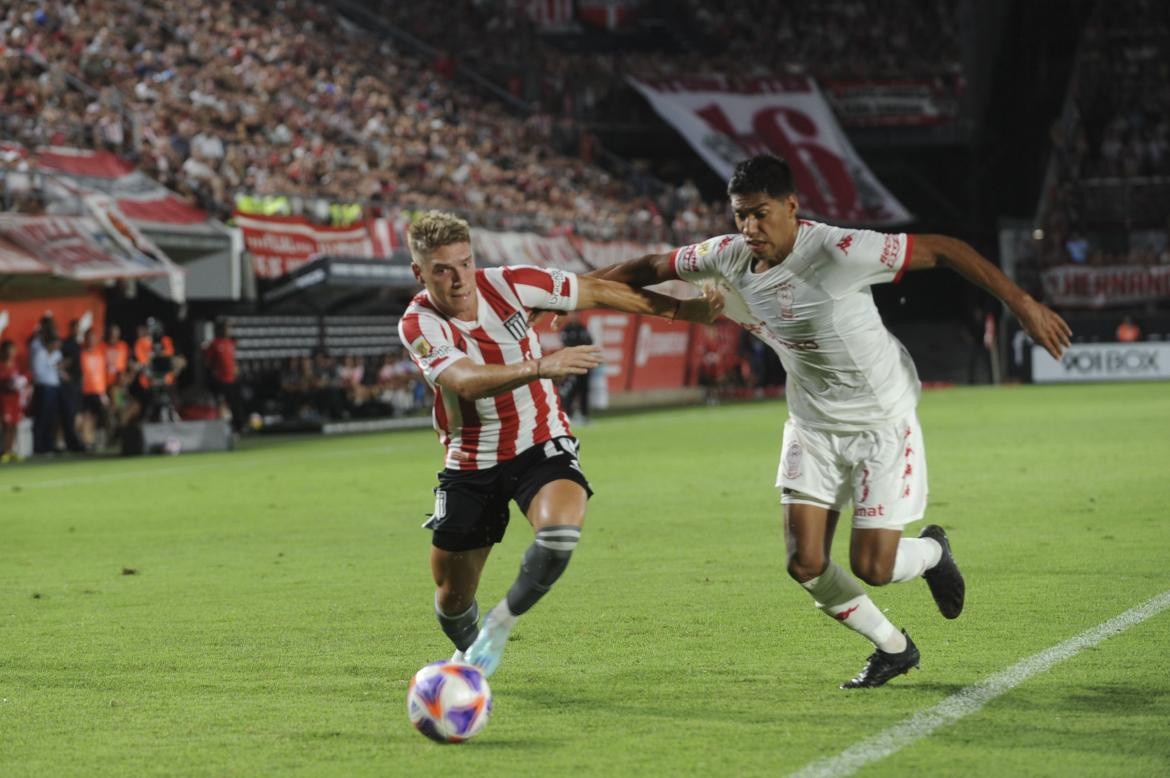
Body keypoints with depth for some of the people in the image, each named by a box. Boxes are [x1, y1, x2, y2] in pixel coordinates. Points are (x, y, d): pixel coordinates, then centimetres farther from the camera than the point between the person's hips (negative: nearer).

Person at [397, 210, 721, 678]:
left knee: (561, 527, -32)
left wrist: (680, 310, 0)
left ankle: (500, 625, -9)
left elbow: (599, 293, 0)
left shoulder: (507, 285, -12)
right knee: (452, 596, 5)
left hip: (539, 446, 0)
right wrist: (539, 367, -50)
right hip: (469, 465, 0)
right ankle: (470, 653, 41)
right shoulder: (417, 324, -17)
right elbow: (467, 381, -36)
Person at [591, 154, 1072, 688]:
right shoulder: (726, 258, -9)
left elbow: (940, 250, -24)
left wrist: (1021, 303, -25)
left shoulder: (838, 252, -27)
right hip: (812, 425, 6)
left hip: (882, 423, -6)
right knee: (805, 564, -2)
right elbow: (652, 268, 8)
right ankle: (892, 647, 23)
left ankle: (931, 553, 29)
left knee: (871, 568, -9)